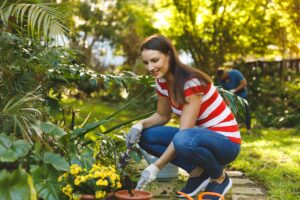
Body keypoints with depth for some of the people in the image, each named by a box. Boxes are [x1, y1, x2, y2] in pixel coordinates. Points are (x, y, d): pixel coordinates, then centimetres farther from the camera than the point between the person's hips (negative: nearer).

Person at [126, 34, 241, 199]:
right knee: (145, 136, -8)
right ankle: (197, 171, 0)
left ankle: (220, 178, -8)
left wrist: (156, 167, -32)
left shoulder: (192, 81, -25)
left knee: (184, 140, -39)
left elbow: (185, 132, -29)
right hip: (199, 136, 7)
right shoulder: (162, 81, -2)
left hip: (225, 141, -7)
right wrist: (140, 125, -9)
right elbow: (162, 115, 12)